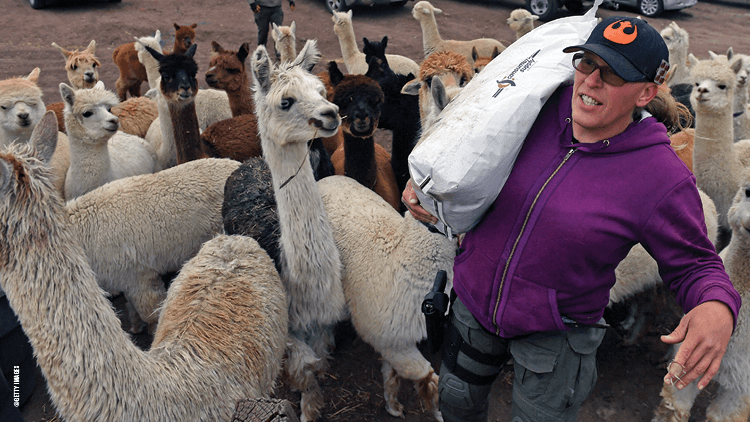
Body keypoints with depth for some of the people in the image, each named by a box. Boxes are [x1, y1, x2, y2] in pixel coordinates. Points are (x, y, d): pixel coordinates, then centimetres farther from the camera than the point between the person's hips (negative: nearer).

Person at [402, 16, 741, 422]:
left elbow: (694, 265, -11)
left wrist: (718, 309, -33)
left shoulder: (664, 180, -22)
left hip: (554, 333, -4)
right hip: (474, 298, 4)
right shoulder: (540, 107, -13)